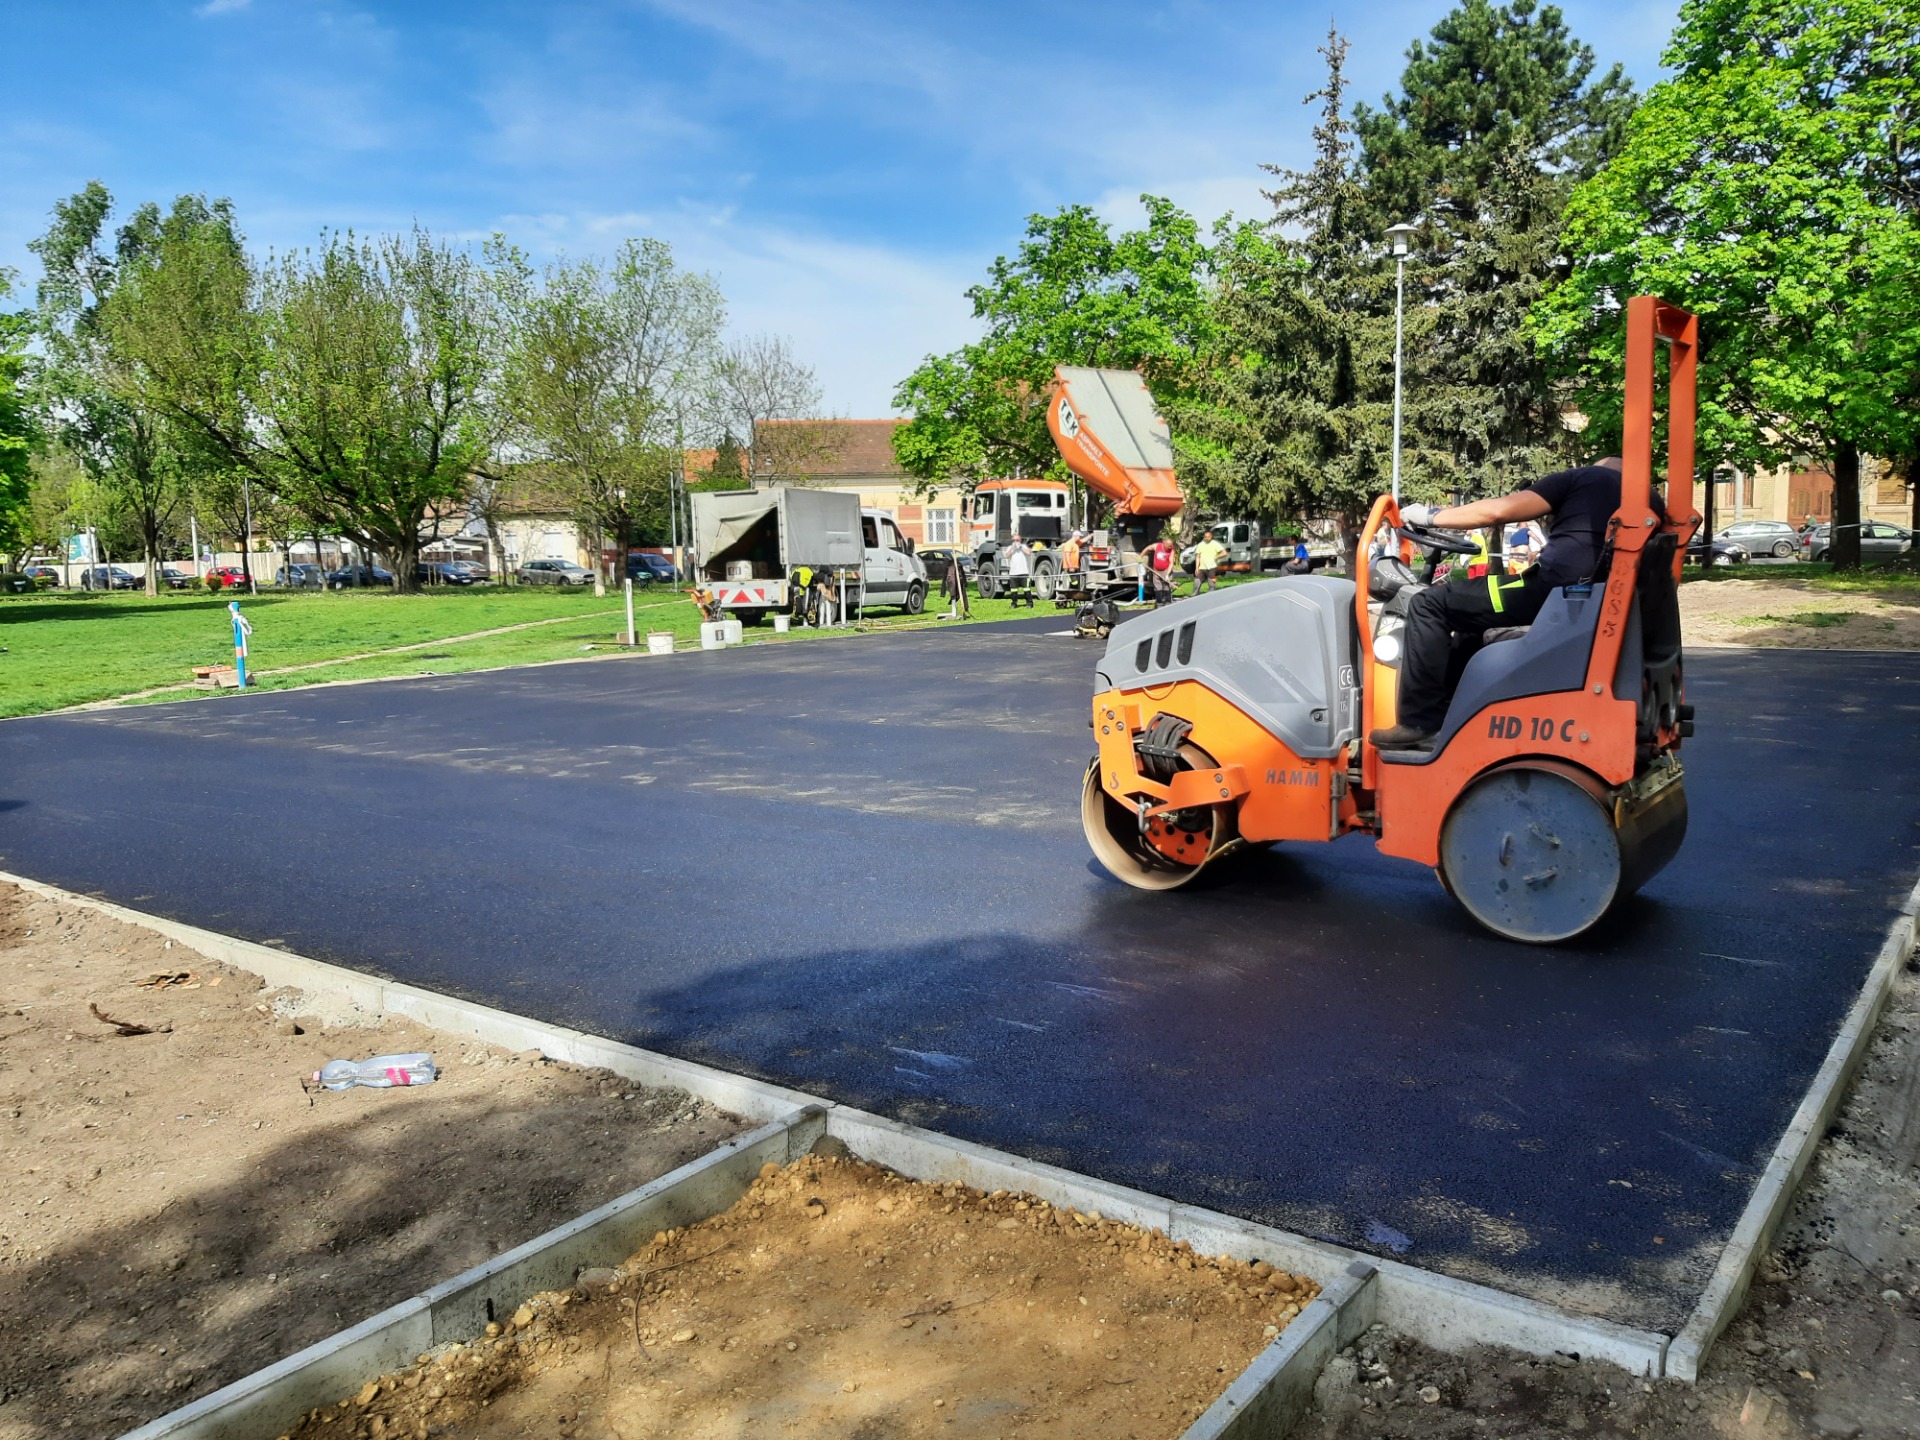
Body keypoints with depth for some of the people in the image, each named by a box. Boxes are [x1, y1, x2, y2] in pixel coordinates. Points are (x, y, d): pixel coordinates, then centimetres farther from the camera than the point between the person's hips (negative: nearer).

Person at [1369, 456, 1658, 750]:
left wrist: (1432, 517, 12)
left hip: (1553, 591, -8)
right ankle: (1448, 713, 25)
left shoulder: (1583, 477, 11)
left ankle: (1421, 723, -5)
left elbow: (1498, 510, 2)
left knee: (1430, 604, 1)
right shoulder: (1649, 498, 27)